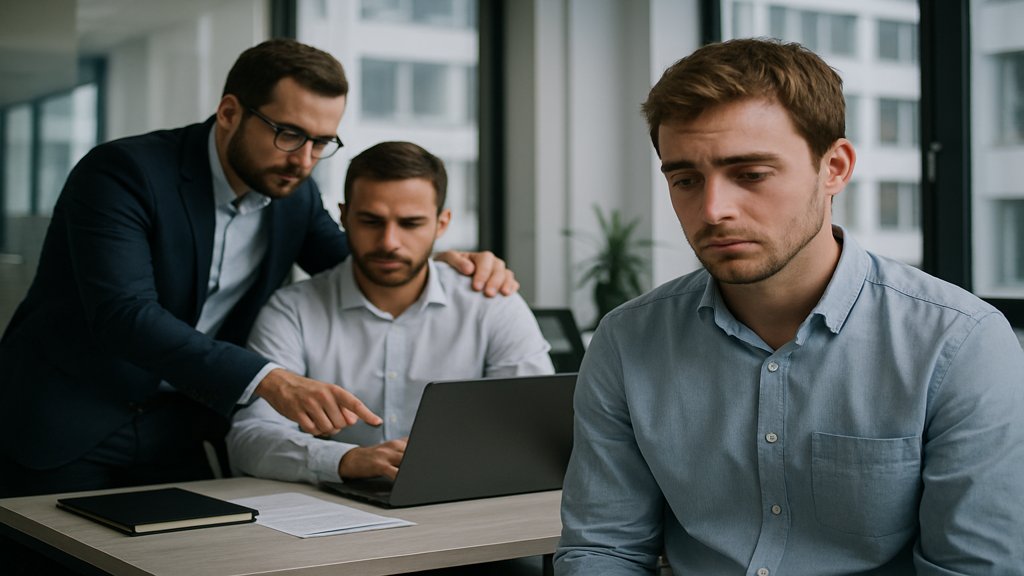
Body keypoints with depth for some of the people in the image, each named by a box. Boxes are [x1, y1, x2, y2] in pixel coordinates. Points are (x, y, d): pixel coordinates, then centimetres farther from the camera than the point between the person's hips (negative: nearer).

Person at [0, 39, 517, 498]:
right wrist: (268, 381, -42)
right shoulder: (122, 172, -19)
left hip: (171, 435, 5)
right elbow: (125, 315, -31)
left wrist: (445, 262, -8)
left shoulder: (294, 197, 0)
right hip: (61, 433, -5)